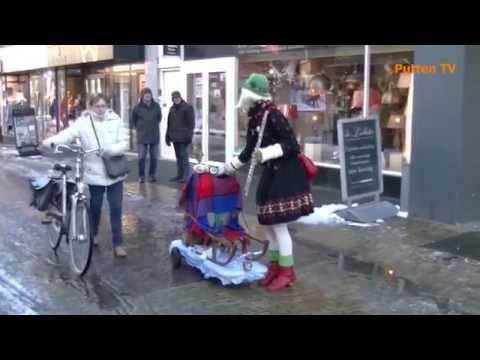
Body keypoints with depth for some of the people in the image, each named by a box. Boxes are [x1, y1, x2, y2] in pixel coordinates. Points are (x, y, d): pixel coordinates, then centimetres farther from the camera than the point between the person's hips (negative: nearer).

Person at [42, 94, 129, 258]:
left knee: (116, 208, 3)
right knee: (95, 206, 14)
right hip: (95, 173, -1)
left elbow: (124, 144, -8)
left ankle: (117, 244, 13)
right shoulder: (83, 122, -6)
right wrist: (51, 141, -41)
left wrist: (108, 149, -25)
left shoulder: (116, 121, -3)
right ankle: (93, 234, 41)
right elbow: (68, 133, -22)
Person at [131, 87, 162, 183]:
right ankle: (141, 176, 7)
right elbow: (133, 119, 9)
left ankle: (152, 175, 19)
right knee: (141, 157, -2)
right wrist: (139, 128, 9)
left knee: (154, 157, 8)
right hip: (142, 136, -2)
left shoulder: (156, 106, -3)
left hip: (154, 136, 2)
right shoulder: (138, 107, -7)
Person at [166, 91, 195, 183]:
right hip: (175, 137, 7)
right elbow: (169, 123, 22)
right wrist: (168, 136, 19)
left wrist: (189, 136, -15)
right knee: (178, 156, 11)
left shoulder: (188, 108, -5)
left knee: (183, 156, -8)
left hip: (183, 137, -7)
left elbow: (191, 123, -9)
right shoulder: (172, 109, 16)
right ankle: (179, 175, 17)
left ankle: (185, 176, -4)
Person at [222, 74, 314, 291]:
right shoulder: (254, 121, 9)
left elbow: (291, 144, -20)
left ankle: (287, 272, 6)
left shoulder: (272, 115, -18)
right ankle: (275, 266, 25)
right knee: (267, 222, 12)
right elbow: (248, 152, 19)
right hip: (271, 174, 9)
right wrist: (226, 169, 25)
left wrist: (267, 153, -30)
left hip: (286, 174, -9)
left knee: (278, 224, -6)